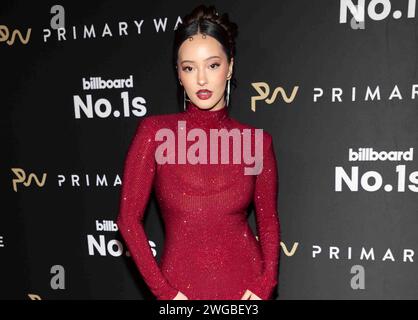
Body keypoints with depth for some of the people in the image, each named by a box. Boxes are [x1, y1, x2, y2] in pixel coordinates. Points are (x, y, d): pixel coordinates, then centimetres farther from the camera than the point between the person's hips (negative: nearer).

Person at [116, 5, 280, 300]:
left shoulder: (256, 141, -4)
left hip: (245, 285, 1)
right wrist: (163, 290, -9)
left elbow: (269, 222, 4)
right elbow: (129, 218, -6)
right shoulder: (154, 131, -8)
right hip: (180, 287, -1)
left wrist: (265, 286, -7)